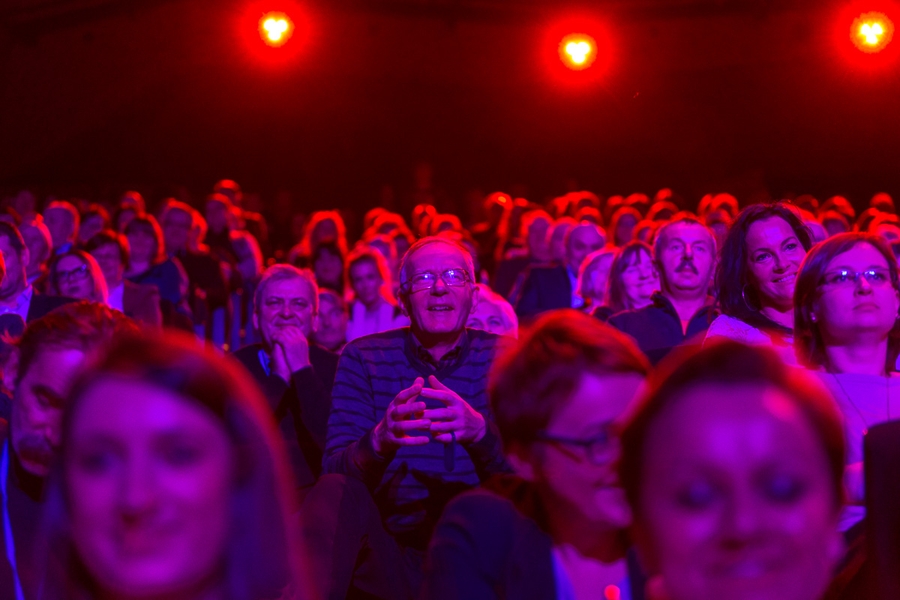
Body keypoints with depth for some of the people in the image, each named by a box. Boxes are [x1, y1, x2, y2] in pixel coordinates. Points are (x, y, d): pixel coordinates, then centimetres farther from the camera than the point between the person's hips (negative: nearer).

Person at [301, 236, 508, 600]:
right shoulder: (363, 357, 6)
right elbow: (335, 469, -5)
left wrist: (479, 431, -31)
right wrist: (379, 441, -30)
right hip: (392, 554, 0)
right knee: (335, 492, -30)